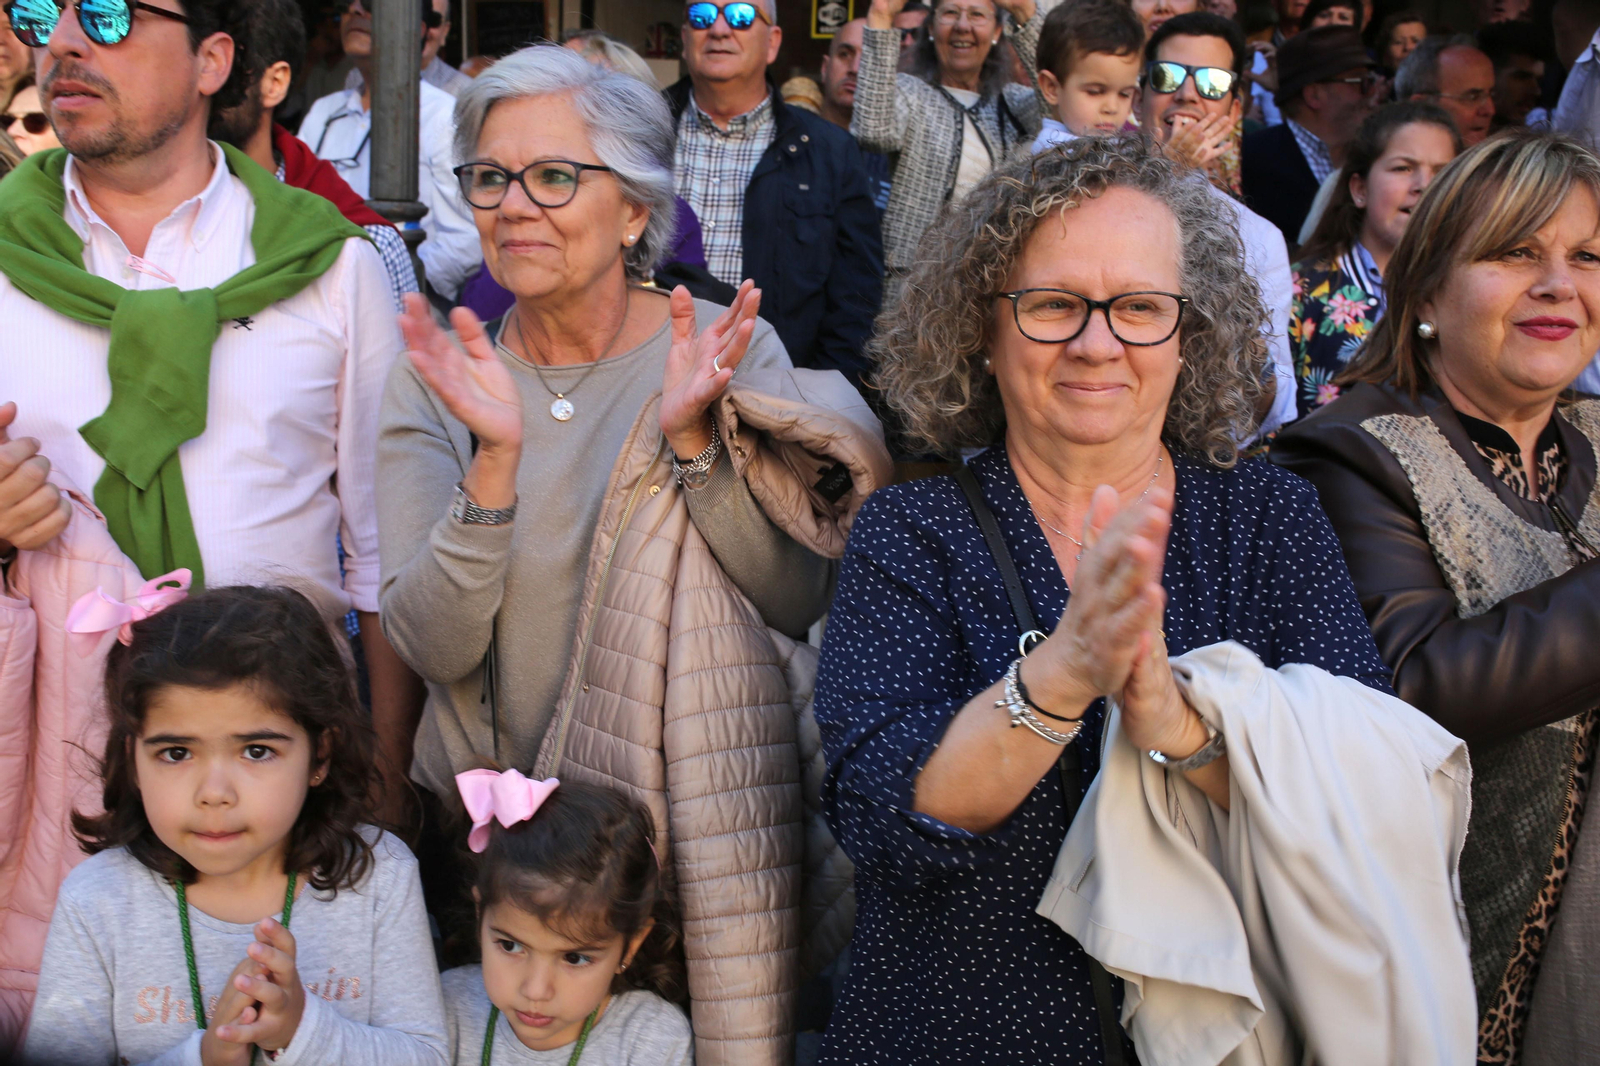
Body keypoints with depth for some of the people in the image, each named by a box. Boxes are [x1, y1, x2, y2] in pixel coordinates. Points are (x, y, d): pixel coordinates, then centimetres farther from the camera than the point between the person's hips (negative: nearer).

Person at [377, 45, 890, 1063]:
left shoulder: (730, 348, -7)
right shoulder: (439, 379, -4)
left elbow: (798, 603, -12)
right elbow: (435, 646, -14)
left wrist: (695, 438, -24)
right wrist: (495, 458, -27)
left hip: (695, 817, -1)